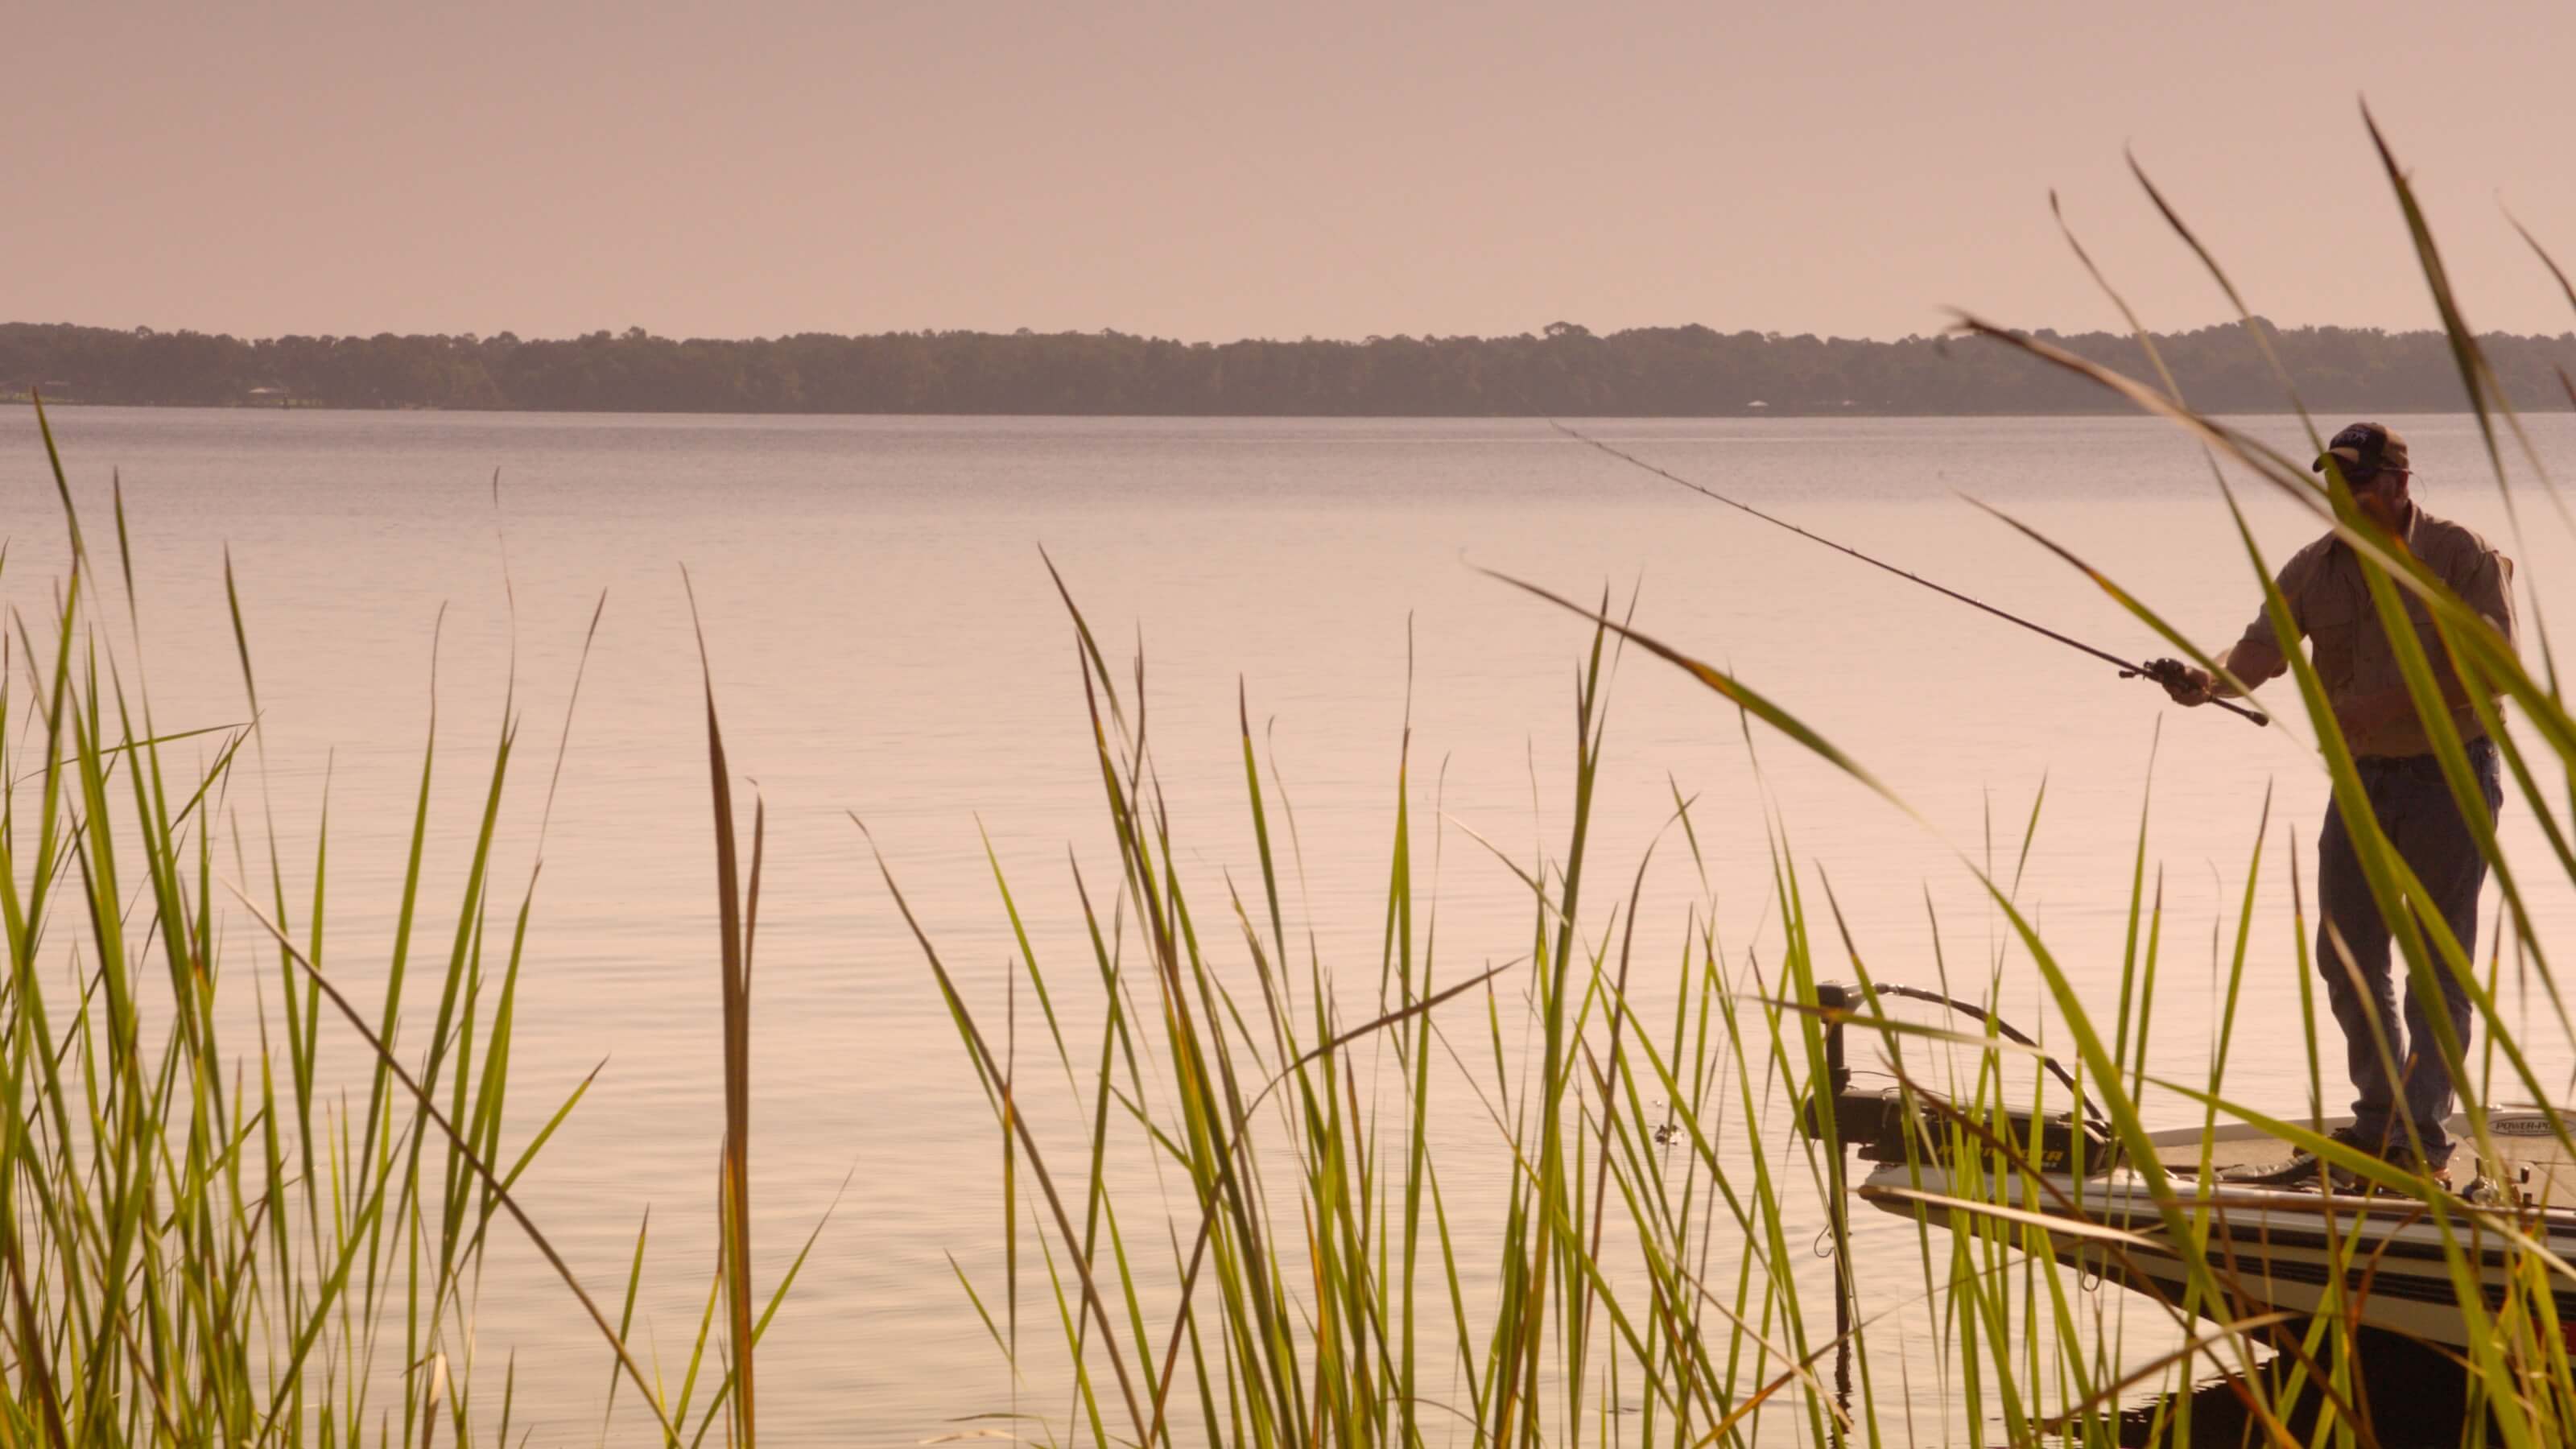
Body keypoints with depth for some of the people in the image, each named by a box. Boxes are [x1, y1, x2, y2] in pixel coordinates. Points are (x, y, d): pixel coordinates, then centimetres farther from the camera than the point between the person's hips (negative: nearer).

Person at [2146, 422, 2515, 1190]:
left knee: (2438, 958, -4)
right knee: (2347, 954, 7)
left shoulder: (2463, 557, -10)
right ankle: (2378, 1120, 22)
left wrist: (2385, 704, -25)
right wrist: (2206, 681, -29)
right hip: (2362, 779, 6)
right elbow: (2263, 646, -7)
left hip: (2449, 774, -5)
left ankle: (2424, 1135, -2)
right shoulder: (2314, 569, 4)